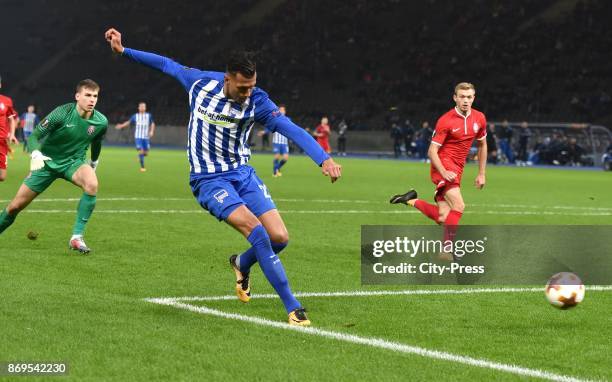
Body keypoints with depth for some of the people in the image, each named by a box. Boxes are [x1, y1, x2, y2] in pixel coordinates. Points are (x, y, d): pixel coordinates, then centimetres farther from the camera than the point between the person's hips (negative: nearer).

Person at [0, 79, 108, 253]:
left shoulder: (101, 122, -11)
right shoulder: (62, 113, -21)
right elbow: (34, 137, -18)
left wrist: (94, 163, 25)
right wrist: (36, 154, -37)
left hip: (73, 162, 1)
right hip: (47, 161, -1)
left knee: (92, 184, -33)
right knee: (15, 206, -1)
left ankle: (77, 237, -25)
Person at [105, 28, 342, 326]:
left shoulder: (257, 102, -13)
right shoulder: (200, 82, -11)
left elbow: (292, 130, -26)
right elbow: (168, 65, 7)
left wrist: (324, 159, -40)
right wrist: (123, 50, 14)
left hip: (243, 174, 2)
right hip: (209, 179, -2)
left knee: (279, 237, -11)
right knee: (255, 229, -25)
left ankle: (242, 265, 27)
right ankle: (293, 308, -21)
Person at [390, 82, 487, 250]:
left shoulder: (479, 118, 5)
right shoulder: (446, 121, -12)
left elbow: (482, 145, 21)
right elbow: (432, 151, -12)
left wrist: (481, 174, 18)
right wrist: (443, 172, -26)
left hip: (457, 169, 6)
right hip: (444, 164, -6)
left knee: (442, 218, -3)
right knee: (458, 205, -23)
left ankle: (411, 200, 16)